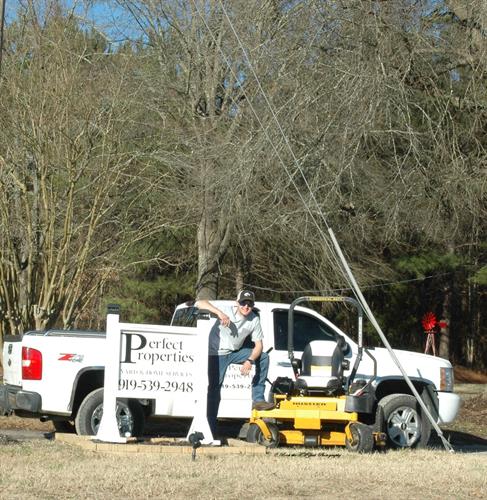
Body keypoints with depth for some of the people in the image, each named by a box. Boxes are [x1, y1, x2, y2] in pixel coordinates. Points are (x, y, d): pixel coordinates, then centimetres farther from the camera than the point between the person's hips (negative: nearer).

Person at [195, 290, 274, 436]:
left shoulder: (254, 320, -10)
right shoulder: (227, 311, -23)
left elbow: (258, 345, -7)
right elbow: (199, 303, -32)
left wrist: (250, 361, -25)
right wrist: (219, 313, -45)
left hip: (235, 352, 5)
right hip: (217, 354, -5)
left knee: (263, 357, -7)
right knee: (214, 389, -10)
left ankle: (258, 399, -3)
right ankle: (211, 429, -6)